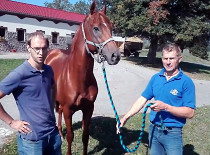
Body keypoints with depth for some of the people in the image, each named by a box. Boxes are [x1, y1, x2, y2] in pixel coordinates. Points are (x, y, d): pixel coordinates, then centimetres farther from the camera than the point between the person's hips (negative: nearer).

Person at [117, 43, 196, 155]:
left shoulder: (186, 82, -12)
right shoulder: (155, 78, 2)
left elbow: (190, 113, -16)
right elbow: (142, 99, 4)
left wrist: (165, 107, -27)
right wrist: (125, 117, -4)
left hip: (172, 133, -4)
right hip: (153, 129, 5)